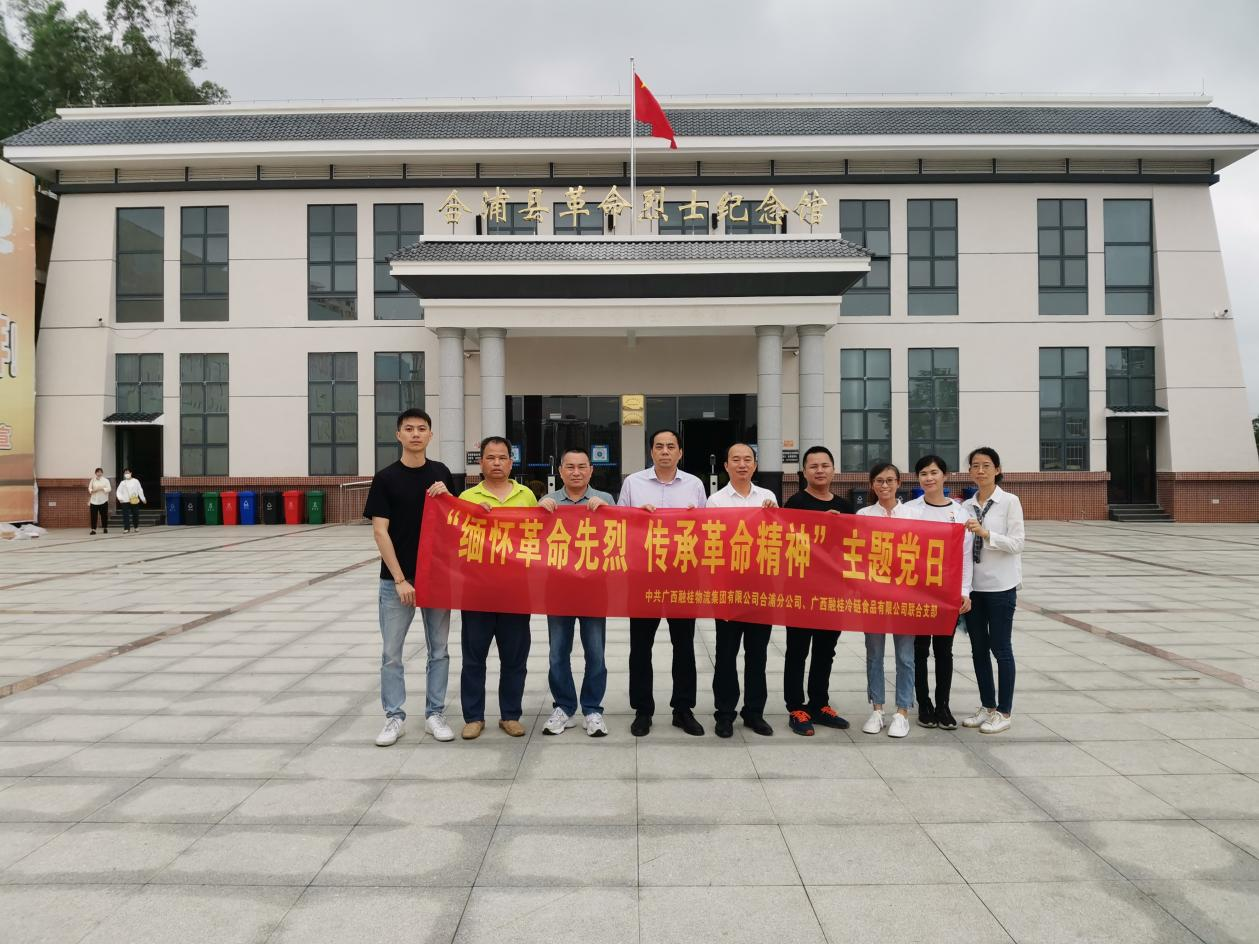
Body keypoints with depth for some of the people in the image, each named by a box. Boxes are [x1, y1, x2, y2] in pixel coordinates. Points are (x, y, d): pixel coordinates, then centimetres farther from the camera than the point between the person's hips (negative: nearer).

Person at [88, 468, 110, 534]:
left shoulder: (106, 480, 2)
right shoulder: (93, 480, 7)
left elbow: (109, 489, -6)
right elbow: (89, 489, 6)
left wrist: (102, 489, -19)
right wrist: (93, 490, -15)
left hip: (103, 501, -1)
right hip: (94, 500, 1)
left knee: (104, 515, 4)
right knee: (93, 516, -4)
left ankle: (105, 528, 18)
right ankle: (93, 529, -3)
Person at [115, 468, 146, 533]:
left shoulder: (135, 481, 4)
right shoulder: (122, 483, 5)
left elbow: (140, 490, 7)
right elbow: (118, 491, 1)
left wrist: (143, 498, 8)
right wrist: (120, 498, -17)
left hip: (135, 501, 0)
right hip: (125, 501, 0)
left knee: (135, 514, 8)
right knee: (126, 516, -6)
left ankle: (136, 527, 27)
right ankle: (126, 529, -4)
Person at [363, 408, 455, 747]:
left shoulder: (441, 473, 5)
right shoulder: (386, 478, -5)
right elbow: (380, 531, -8)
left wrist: (446, 496, -9)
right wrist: (400, 579, -13)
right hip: (397, 580, -3)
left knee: (438, 650, 9)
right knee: (391, 652, 5)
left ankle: (435, 714, 21)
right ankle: (394, 717, 18)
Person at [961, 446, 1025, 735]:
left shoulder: (1010, 502, -6)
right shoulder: (966, 506, 7)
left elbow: (1016, 543, -12)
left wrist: (986, 533, -25)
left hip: (1000, 586, -5)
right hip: (972, 585, 5)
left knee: (1000, 648, 2)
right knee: (978, 648, 11)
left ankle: (1003, 712, 13)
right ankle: (987, 706, 23)